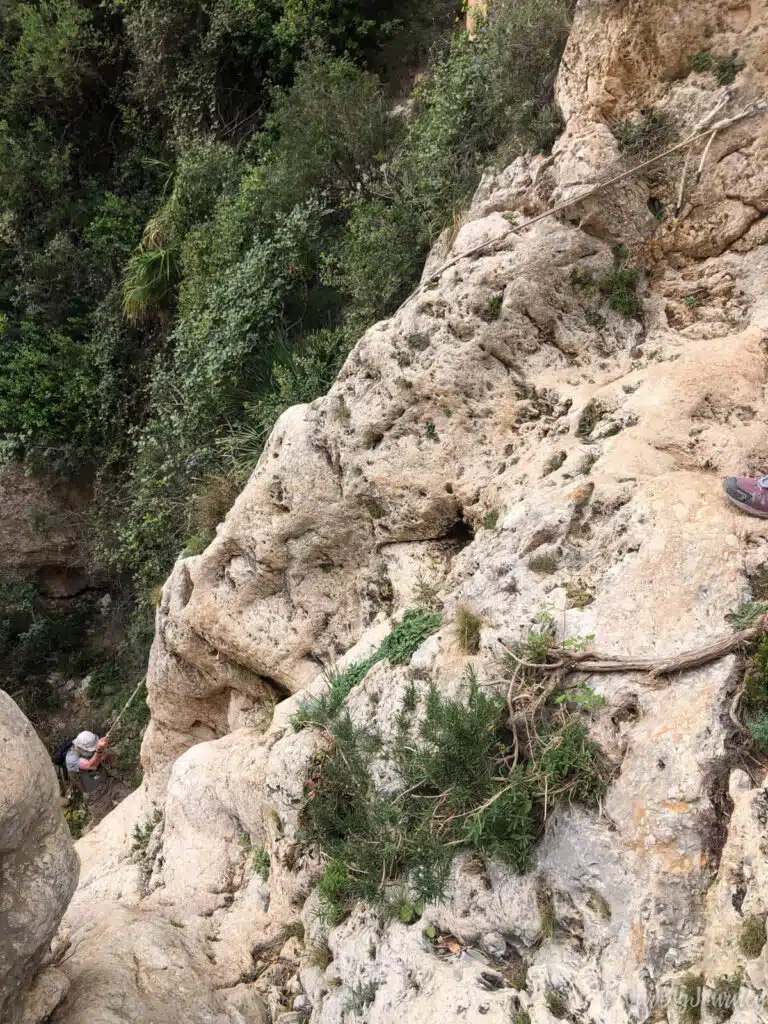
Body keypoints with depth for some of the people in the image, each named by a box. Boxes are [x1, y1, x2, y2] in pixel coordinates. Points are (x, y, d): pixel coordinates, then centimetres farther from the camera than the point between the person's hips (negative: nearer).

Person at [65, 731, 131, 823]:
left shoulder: (93, 747, -8)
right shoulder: (71, 758, -25)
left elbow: (111, 760, -1)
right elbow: (92, 766, -40)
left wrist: (106, 755, -26)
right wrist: (99, 750, -60)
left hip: (108, 781, 4)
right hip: (95, 795, -4)